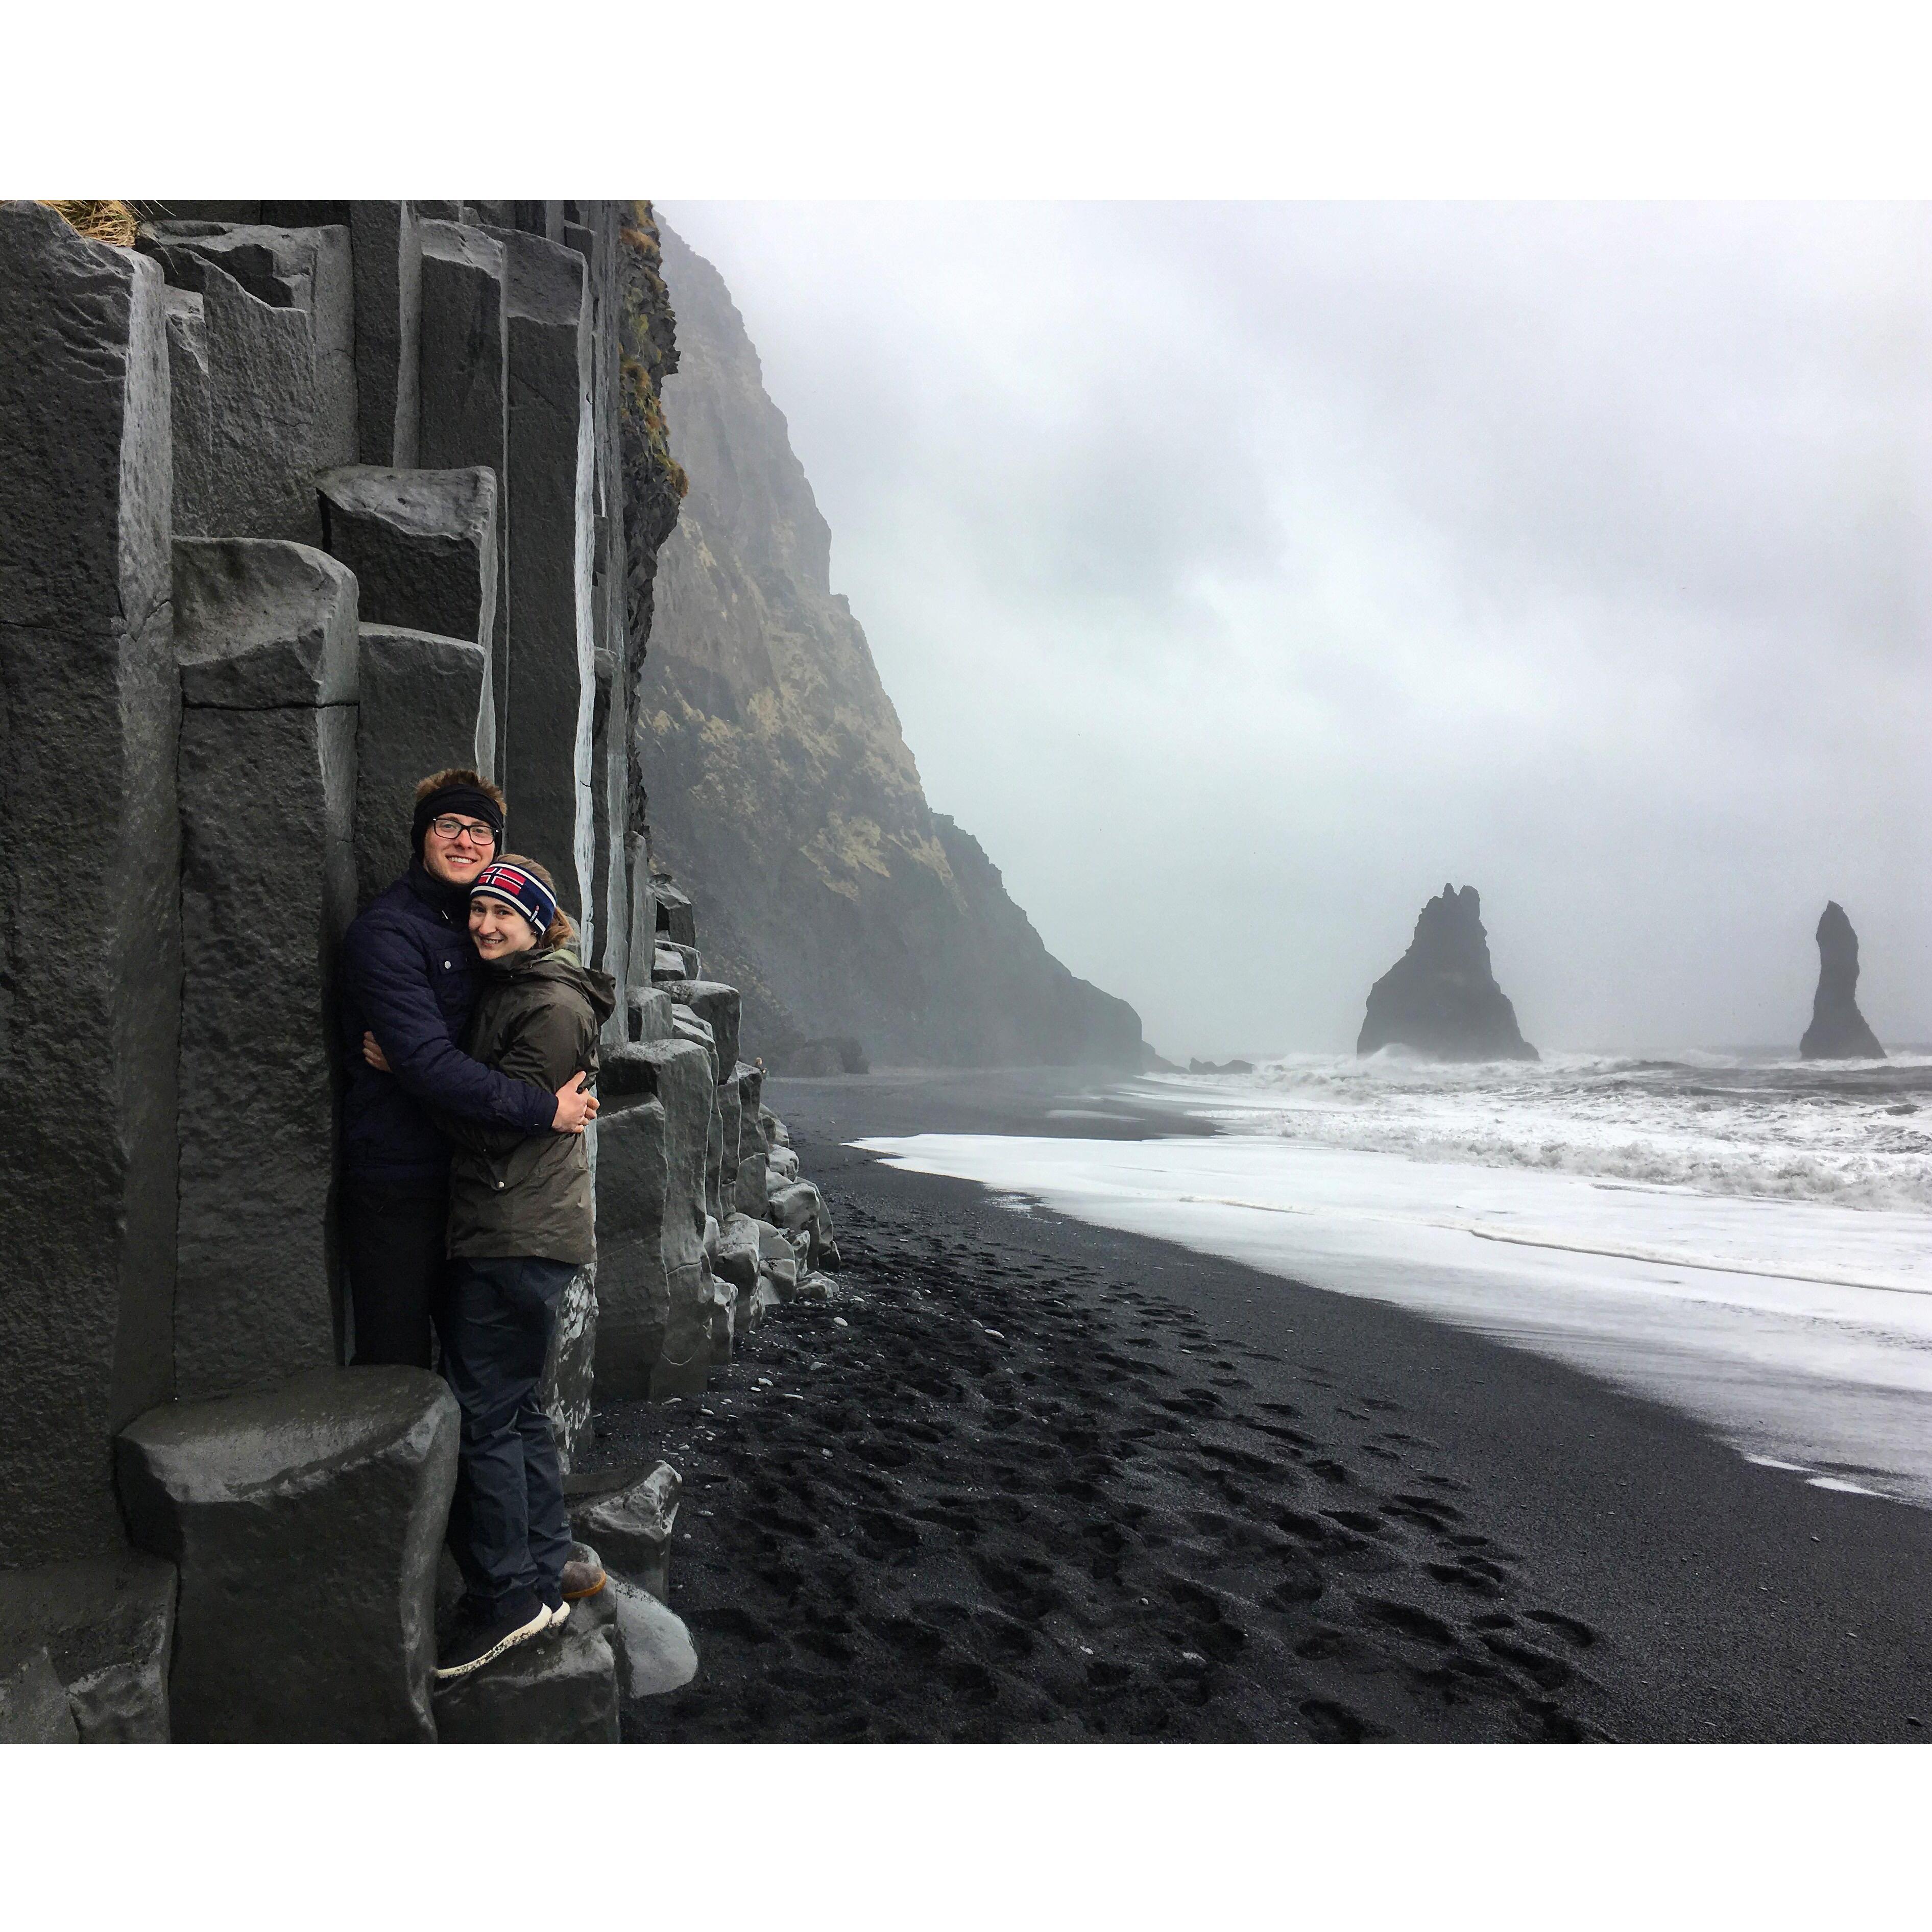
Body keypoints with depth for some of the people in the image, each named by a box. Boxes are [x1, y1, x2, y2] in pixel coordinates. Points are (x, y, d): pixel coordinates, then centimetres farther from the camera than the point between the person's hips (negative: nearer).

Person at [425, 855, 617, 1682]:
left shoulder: (553, 1007, -14)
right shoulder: (502, 990, 17)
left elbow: (496, 1123, -18)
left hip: (519, 1236, -10)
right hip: (496, 1232, 10)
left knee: (485, 1415, -4)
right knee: (516, 1410, 15)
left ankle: (504, 1599, 8)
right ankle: (544, 1582, 26)